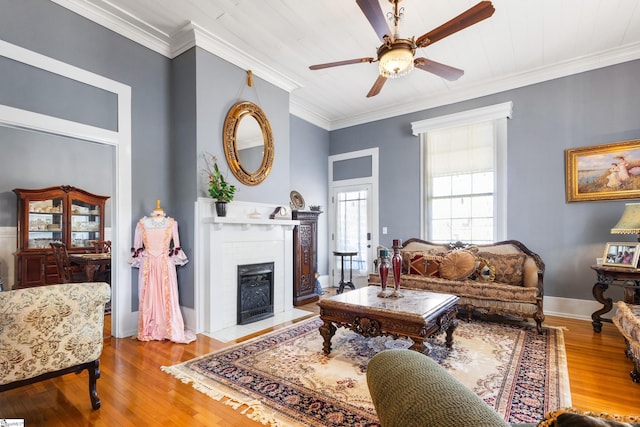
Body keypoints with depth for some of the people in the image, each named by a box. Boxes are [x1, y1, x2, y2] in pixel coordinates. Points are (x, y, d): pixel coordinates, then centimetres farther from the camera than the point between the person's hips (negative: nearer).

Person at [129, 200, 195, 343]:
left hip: (147, 264, 1)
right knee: (168, 297, 3)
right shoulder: (172, 223, -3)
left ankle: (147, 332, 19)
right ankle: (173, 332, 11)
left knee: (148, 297, 8)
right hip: (165, 263, -1)